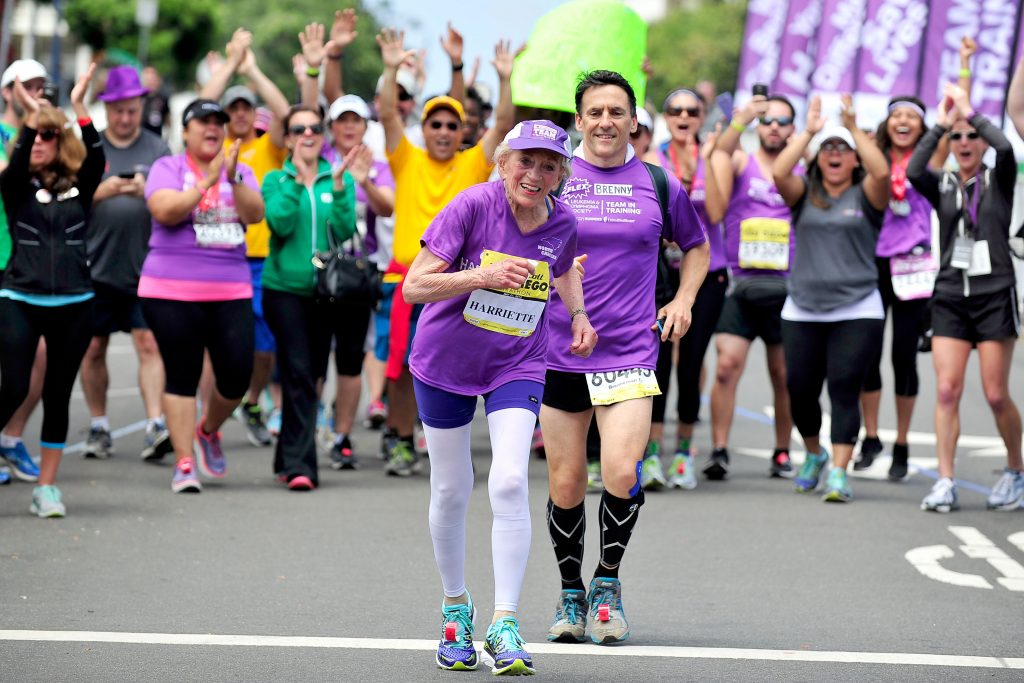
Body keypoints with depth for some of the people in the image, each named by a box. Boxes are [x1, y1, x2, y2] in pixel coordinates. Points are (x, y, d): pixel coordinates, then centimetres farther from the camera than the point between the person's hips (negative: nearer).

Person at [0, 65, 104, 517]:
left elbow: (97, 160, -12)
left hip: (73, 305, 2)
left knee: (57, 396, 5)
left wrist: (79, 108, -19)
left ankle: (46, 488, 12)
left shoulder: (78, 187, 6)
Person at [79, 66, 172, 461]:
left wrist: (148, 192, -15)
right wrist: (101, 192, -13)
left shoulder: (157, 149, 7)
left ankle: (156, 427, -15)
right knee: (94, 348, 7)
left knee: (149, 344, -10)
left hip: (145, 265, -1)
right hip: (97, 265, 1)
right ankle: (98, 427, 19)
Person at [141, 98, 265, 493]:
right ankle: (184, 465, 3)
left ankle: (208, 431, 28)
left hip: (231, 293, 3)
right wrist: (207, 182, -18)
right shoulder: (168, 168, 2)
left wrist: (232, 177, -18)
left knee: (237, 375, -2)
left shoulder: (239, 171, 12)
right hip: (172, 293, -3)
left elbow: (255, 214, -4)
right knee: (181, 377, -1)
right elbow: (165, 211, -14)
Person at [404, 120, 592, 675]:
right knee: (451, 491, 10)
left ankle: (504, 625, -15)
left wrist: (578, 316, 2)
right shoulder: (473, 206, -19)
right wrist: (483, 276, -34)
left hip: (518, 366, 1)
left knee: (510, 484, -18)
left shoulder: (563, 223, -7)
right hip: (446, 361, -1)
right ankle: (455, 608, 31)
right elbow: (415, 285, -21)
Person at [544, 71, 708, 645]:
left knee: (623, 471, -18)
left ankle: (608, 580, 5)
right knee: (565, 485, 4)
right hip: (559, 352, 1)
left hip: (631, 354, -1)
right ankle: (571, 591, 25)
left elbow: (696, 246, 23)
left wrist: (683, 301, 10)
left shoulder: (658, 184, 6)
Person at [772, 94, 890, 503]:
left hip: (857, 312, -2)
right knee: (800, 390, 6)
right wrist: (809, 131, -11)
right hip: (802, 311, 2)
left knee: (844, 390, -10)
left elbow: (882, 172, -17)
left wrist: (854, 127, -15)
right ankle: (813, 455, 32)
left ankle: (839, 472, -10)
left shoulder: (864, 196, 4)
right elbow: (779, 173, -11)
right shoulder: (803, 194, 9)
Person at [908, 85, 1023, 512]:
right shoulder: (943, 186, 10)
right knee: (947, 389, -8)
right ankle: (945, 483, -9)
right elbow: (912, 171, -11)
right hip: (950, 296, 2)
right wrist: (940, 124, -9)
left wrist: (968, 111, -8)